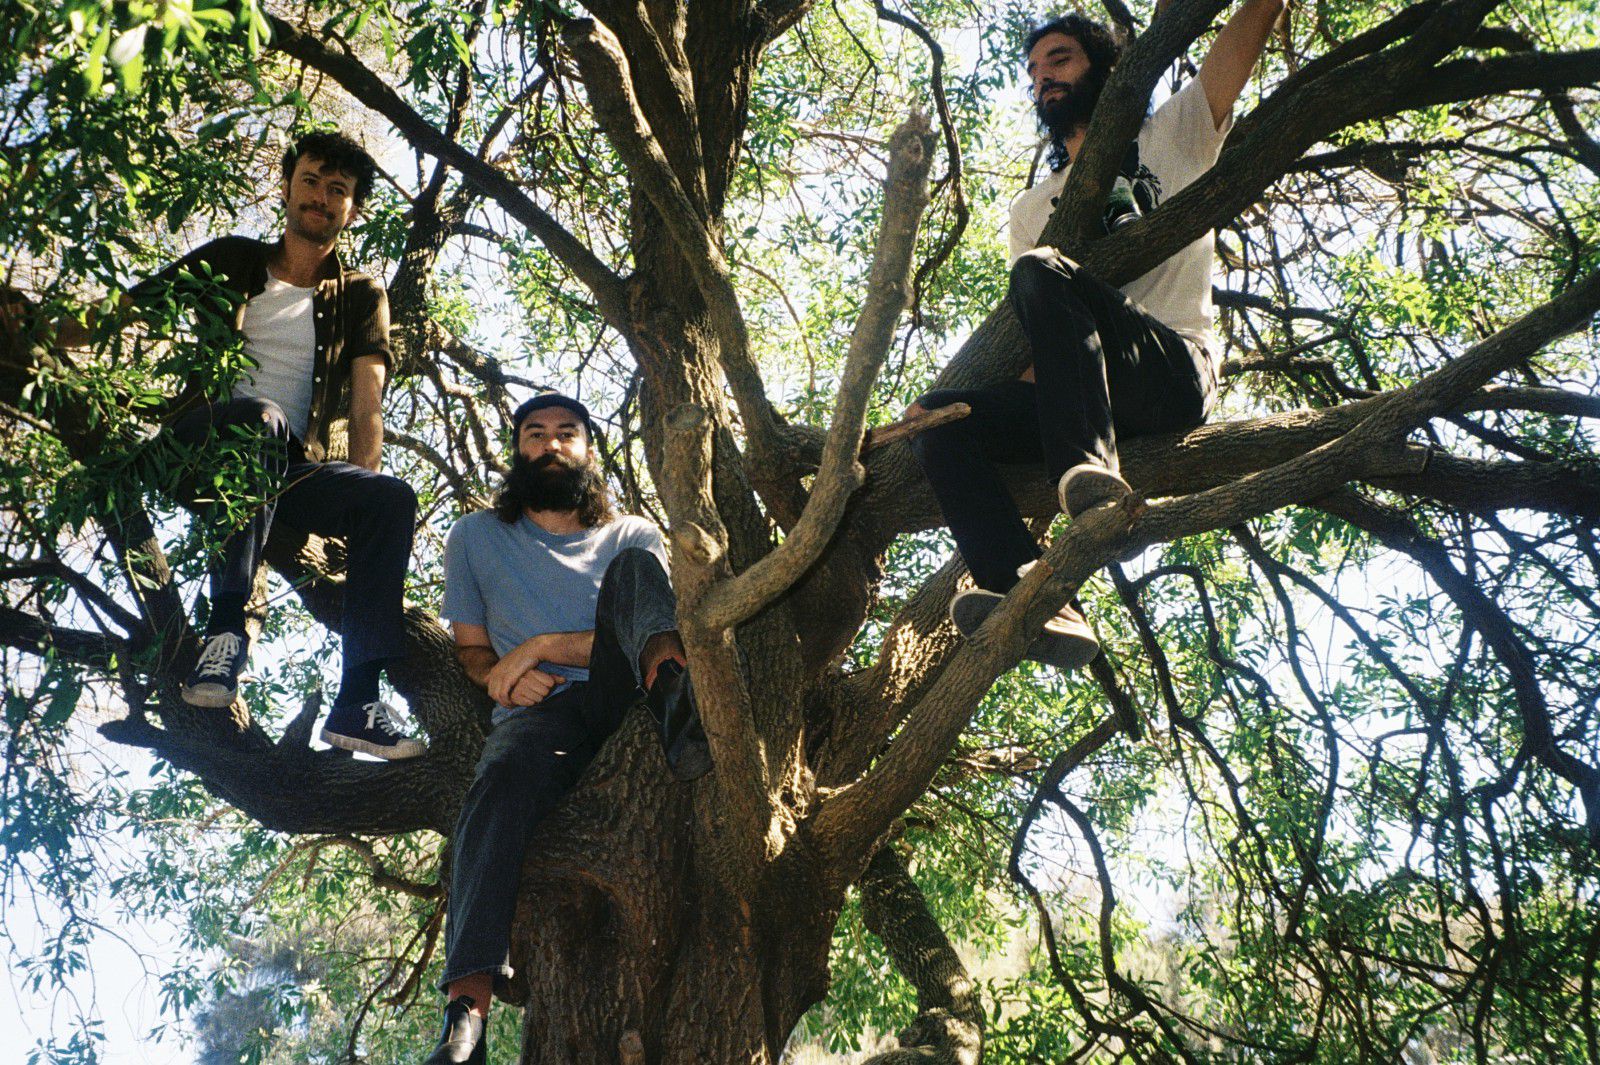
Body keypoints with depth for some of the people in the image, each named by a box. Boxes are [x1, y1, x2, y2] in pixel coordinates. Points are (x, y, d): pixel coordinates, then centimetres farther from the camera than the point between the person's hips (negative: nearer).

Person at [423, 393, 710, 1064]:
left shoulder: (630, 537, 21)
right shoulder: (476, 538, 24)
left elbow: (643, 627, 6)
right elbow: (470, 648, 21)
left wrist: (543, 645, -7)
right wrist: (503, 675, -4)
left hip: (618, 697, 1)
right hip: (539, 712, 0)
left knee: (633, 566, -23)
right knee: (502, 785, -37)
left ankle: (672, 694, -55)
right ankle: (467, 1008, -52)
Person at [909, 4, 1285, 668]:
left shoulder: (1170, 136, 20)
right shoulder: (1031, 209, 32)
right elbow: (1025, 342, 22)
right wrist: (960, 395, 2)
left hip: (1176, 371, -5)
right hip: (1076, 403, 5)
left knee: (1042, 273, -29)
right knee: (937, 420, -20)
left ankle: (1092, 475, -48)